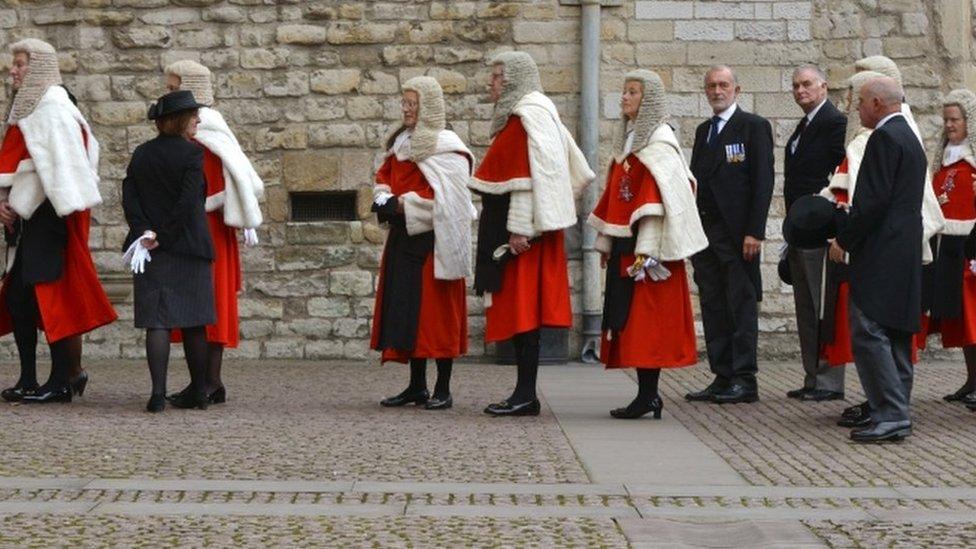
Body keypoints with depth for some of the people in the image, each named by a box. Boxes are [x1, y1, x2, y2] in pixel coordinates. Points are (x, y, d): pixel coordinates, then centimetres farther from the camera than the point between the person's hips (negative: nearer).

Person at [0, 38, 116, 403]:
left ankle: (63, 379, -4)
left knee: (50, 295, -8)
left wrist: (70, 206, -20)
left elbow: (66, 160, -17)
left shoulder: (53, 108, -10)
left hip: (51, 214, -10)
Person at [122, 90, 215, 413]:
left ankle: (158, 393, -9)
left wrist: (146, 233, -8)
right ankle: (198, 392, 16)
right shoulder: (192, 153, -7)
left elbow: (129, 197, 0)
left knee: (157, 322, 0)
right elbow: (187, 202, -15)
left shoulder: (141, 154, 9)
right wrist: (163, 237, -8)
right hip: (189, 251, -3)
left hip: (151, 253, 3)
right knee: (193, 323, 8)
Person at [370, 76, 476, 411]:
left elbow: (444, 198, -18)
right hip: (403, 239, 8)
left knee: (436, 313, -5)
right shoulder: (401, 142, 15)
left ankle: (443, 390, 1)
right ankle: (417, 386, 18)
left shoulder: (445, 147, -11)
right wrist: (384, 198, 1)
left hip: (432, 241, -8)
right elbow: (384, 176, 23)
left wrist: (403, 204, -16)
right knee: (406, 311, 10)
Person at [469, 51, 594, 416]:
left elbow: (530, 174, -20)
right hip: (509, 225, 10)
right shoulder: (518, 116, 18)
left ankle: (525, 396, -9)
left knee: (523, 306, -10)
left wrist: (520, 228, -23)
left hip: (520, 228, -10)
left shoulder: (528, 115, -12)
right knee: (519, 308, 9)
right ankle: (524, 395, 11)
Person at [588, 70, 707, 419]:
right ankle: (648, 394, 10)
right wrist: (606, 242, 15)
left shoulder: (659, 141, -8)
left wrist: (646, 251, -21)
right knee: (628, 320, 7)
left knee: (646, 319, -9)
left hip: (646, 244, -9)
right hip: (623, 243, 9)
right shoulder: (627, 138, 18)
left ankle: (648, 396, -8)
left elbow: (659, 198, -16)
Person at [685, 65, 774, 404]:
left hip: (737, 231, -7)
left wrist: (754, 231, -16)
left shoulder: (754, 127, -3)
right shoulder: (703, 131, 18)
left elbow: (763, 182, -9)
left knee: (741, 306, -4)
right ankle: (722, 378, 13)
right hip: (704, 230, 7)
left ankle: (744, 380, 0)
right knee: (713, 307, 8)